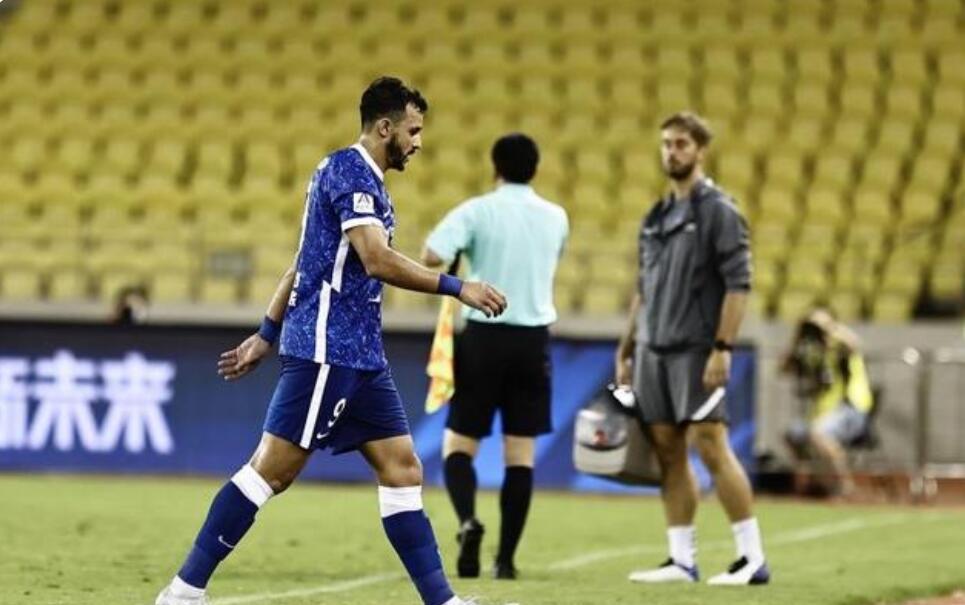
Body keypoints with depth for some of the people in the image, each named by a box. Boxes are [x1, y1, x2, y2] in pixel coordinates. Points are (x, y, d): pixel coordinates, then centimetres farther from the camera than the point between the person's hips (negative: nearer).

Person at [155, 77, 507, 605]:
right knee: (274, 468, -9)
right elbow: (377, 261, -23)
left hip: (359, 356, 10)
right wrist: (457, 288, -20)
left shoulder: (364, 179, 20)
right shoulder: (349, 171, -11)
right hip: (326, 349, -10)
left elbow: (304, 264, 24)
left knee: (401, 467, 5)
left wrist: (265, 335, 26)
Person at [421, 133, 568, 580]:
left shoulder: (476, 212, -6)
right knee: (520, 453, 5)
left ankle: (468, 521, -21)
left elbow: (430, 257, -17)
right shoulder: (555, 218, 7)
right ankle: (506, 558, 1)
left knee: (458, 443, 6)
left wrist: (460, 255, 3)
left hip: (484, 337, -2)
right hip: (533, 338, 3)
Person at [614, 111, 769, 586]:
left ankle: (752, 558, -7)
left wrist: (722, 348, -17)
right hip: (654, 350, 7)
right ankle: (682, 560, 8)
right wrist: (626, 350, 17)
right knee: (668, 452, 5)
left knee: (711, 447, -11)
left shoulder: (717, 210, -5)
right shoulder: (655, 217, 16)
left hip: (696, 350, -7)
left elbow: (738, 284, -10)